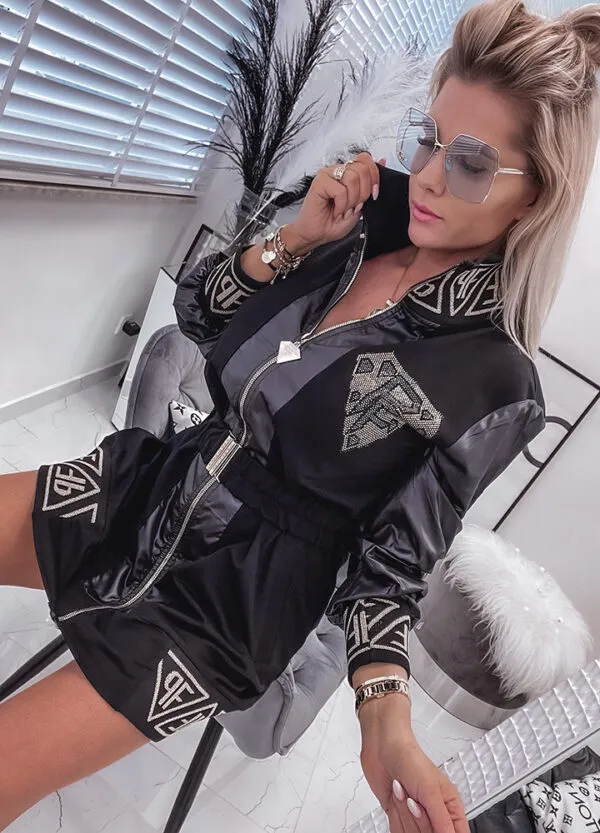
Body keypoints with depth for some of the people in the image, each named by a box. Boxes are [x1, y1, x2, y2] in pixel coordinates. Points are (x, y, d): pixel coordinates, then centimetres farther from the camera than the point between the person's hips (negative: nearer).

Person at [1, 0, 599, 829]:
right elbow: (195, 312, 4)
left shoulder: (493, 384, -17)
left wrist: (386, 720, -24)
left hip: (222, 601, -5)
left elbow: (393, 554, -11)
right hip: (145, 490, 6)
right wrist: (297, 237, -10)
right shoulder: (359, 234, -3)